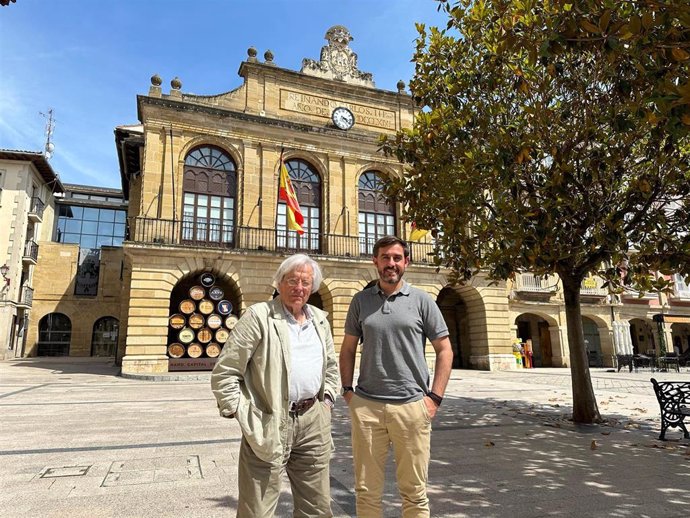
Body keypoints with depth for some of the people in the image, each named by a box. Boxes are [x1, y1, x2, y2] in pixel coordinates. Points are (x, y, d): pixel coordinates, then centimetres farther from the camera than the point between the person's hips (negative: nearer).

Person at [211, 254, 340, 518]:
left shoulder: (320, 320, 11)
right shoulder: (259, 315, -9)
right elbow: (224, 372, -9)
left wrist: (327, 401, 12)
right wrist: (242, 414, -9)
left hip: (313, 422, 6)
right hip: (270, 425, -5)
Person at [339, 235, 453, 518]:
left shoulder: (421, 300, 1)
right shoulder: (361, 300, 6)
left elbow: (445, 350, 3)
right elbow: (348, 349, 13)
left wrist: (435, 397, -4)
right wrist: (347, 389, 3)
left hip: (411, 405, -1)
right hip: (365, 405, 2)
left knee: (414, 491, 11)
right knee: (366, 490, 13)